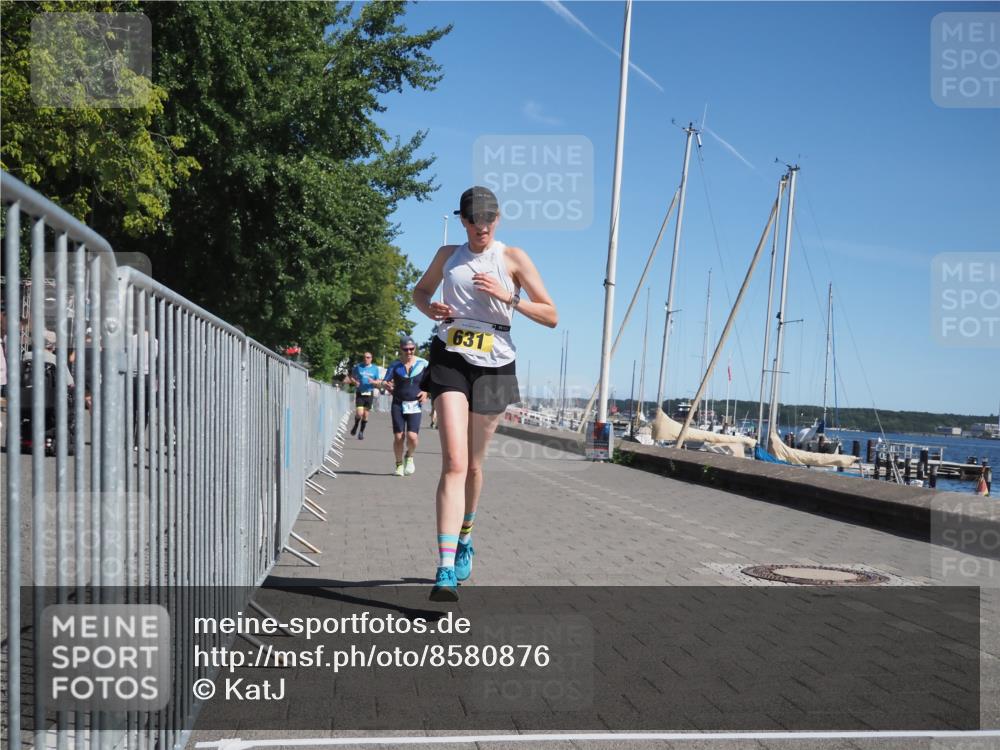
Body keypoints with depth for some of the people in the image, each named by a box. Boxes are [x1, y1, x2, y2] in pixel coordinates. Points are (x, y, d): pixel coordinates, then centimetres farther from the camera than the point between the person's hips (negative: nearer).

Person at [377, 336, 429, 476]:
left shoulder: (423, 363, 1)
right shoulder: (395, 365, 1)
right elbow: (386, 381, 7)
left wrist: (426, 391, -2)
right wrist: (383, 384, -11)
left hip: (414, 405, -1)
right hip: (398, 404, 1)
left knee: (412, 436, -14)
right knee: (398, 437, -4)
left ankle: (409, 457, 18)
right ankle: (399, 465, 16)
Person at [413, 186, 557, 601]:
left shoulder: (513, 258, 3)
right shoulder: (447, 255, 11)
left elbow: (551, 316, 0)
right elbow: (420, 291, 29)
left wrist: (508, 296, -15)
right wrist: (430, 309, 5)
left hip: (493, 365, 0)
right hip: (450, 360, 0)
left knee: (473, 466, 12)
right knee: (454, 462, -16)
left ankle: (464, 540, 39)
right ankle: (446, 570, -22)